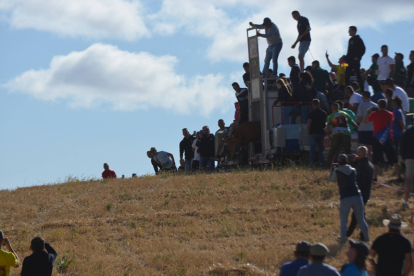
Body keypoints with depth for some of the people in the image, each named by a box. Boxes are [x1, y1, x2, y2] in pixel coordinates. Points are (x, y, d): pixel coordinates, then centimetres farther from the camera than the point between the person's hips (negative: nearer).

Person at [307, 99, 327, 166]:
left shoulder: (312, 114, -10)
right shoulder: (324, 113, 4)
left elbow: (308, 124, -12)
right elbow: (325, 123, 13)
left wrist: (309, 132, 1)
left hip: (313, 133, -3)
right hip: (321, 133, 3)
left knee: (312, 149, 0)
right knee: (321, 149, 9)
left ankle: (311, 162, -7)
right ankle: (321, 162, 5)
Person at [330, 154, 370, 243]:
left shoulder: (337, 172, -1)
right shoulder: (353, 170, 8)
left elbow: (332, 179, 19)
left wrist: (332, 170, 38)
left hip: (345, 199, -3)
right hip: (357, 197, 3)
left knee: (343, 221, 12)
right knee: (361, 219, 14)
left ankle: (343, 239, 14)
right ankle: (366, 237, 22)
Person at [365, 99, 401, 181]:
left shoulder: (374, 114, -6)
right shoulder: (390, 115, 4)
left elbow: (366, 121, 9)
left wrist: (369, 113, 27)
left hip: (377, 140, -2)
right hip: (388, 140, 2)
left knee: (375, 161, 0)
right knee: (394, 161, 9)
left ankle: (374, 178, -7)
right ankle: (399, 177, 10)